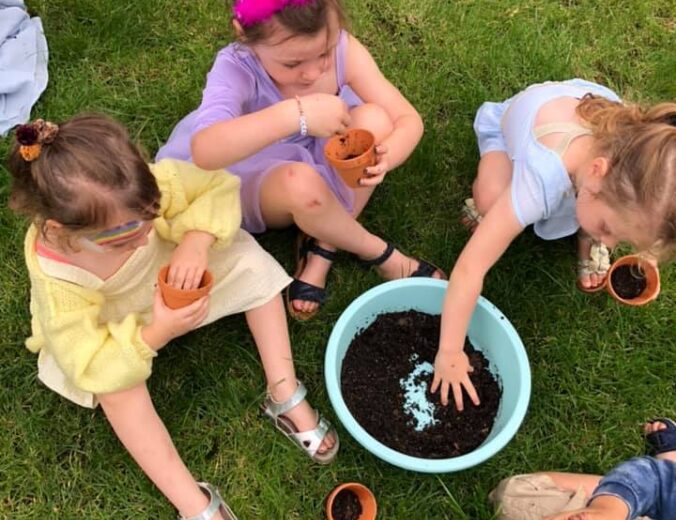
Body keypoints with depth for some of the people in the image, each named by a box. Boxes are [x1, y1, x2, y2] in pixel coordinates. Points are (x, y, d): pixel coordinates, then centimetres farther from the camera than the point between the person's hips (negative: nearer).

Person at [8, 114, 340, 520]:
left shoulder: (144, 190, -36)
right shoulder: (57, 278, -40)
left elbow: (219, 187, -23)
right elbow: (87, 364, -36)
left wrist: (197, 241, -41)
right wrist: (154, 336, -50)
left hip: (167, 276, 4)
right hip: (111, 329, -3)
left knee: (252, 264, -14)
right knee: (117, 387, -35)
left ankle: (285, 398, -7)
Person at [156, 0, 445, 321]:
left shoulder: (344, 50, -22)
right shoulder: (236, 69, -31)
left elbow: (409, 119, -21)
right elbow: (204, 151, -50)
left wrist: (383, 157, -43)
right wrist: (296, 114, -59)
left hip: (319, 162, 4)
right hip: (254, 182, -3)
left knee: (374, 120, -27)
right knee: (302, 184, -38)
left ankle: (320, 252, -13)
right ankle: (378, 252, -8)